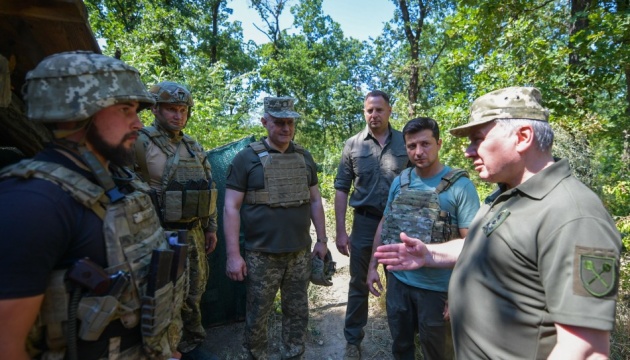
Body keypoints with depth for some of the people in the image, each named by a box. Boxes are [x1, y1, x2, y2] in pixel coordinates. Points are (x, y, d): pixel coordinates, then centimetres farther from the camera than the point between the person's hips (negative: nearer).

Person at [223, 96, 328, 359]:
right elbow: (231, 207, -8)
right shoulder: (247, 158, -6)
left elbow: (315, 201, 11)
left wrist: (321, 240, 9)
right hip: (261, 255, -3)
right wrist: (233, 254, -12)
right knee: (257, 315, 12)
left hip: (300, 253, 4)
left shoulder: (304, 158, 7)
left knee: (297, 312, 16)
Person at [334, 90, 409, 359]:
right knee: (358, 284, 12)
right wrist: (340, 230, -4)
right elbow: (342, 189, 1)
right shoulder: (352, 145, 0)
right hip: (364, 222, 0)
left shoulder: (405, 142, 0)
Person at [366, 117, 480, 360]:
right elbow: (385, 225, 9)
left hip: (436, 287, -4)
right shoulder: (399, 182, 1)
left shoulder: (459, 185, -13)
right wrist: (373, 266, 6)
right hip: (397, 280, 4)